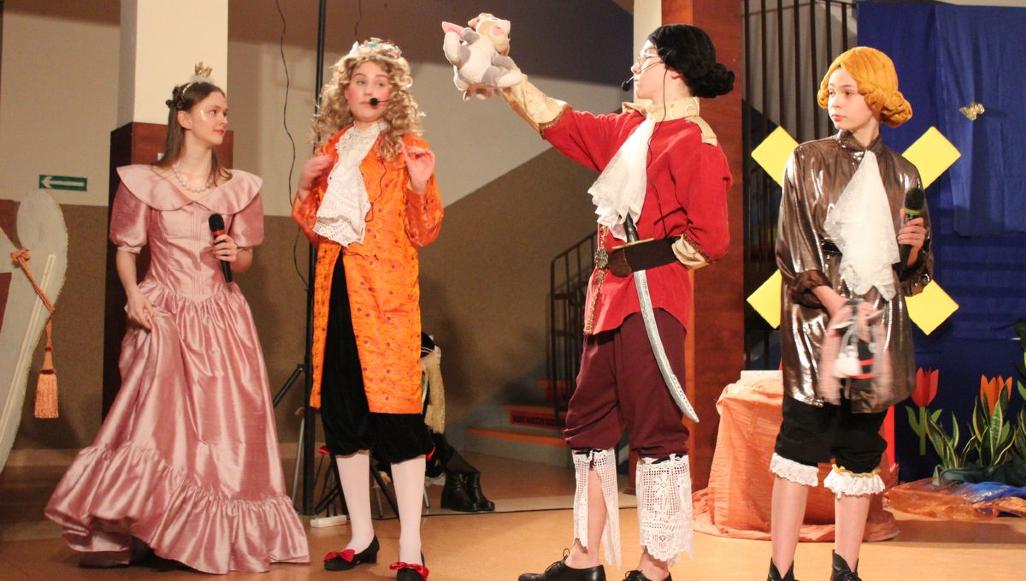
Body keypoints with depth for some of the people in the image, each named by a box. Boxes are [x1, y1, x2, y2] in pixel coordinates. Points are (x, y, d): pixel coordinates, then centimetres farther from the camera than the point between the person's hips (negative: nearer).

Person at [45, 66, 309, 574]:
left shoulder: (238, 187, 8)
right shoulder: (144, 182, 1)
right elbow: (126, 250, 6)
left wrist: (234, 253, -9)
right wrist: (133, 295, -10)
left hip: (220, 317, 3)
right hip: (162, 315, -3)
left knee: (222, 425, -1)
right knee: (156, 417, -14)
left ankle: (210, 536, 11)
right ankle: (125, 536, -4)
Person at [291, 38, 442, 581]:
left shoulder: (406, 148, 3)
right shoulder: (333, 149, 16)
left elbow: (423, 233, 0)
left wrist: (421, 186, -17)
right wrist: (305, 183, 4)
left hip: (386, 291, -5)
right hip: (336, 288, 5)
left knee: (397, 414, -9)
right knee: (341, 413, 7)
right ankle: (362, 537, 20)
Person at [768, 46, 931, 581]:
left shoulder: (902, 174, 13)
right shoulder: (808, 162, 4)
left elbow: (913, 272, 16)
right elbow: (795, 249, -4)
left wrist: (916, 245, -7)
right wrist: (840, 309, -15)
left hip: (881, 321, 3)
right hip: (817, 318, -3)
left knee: (861, 450, 6)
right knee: (801, 438, -8)